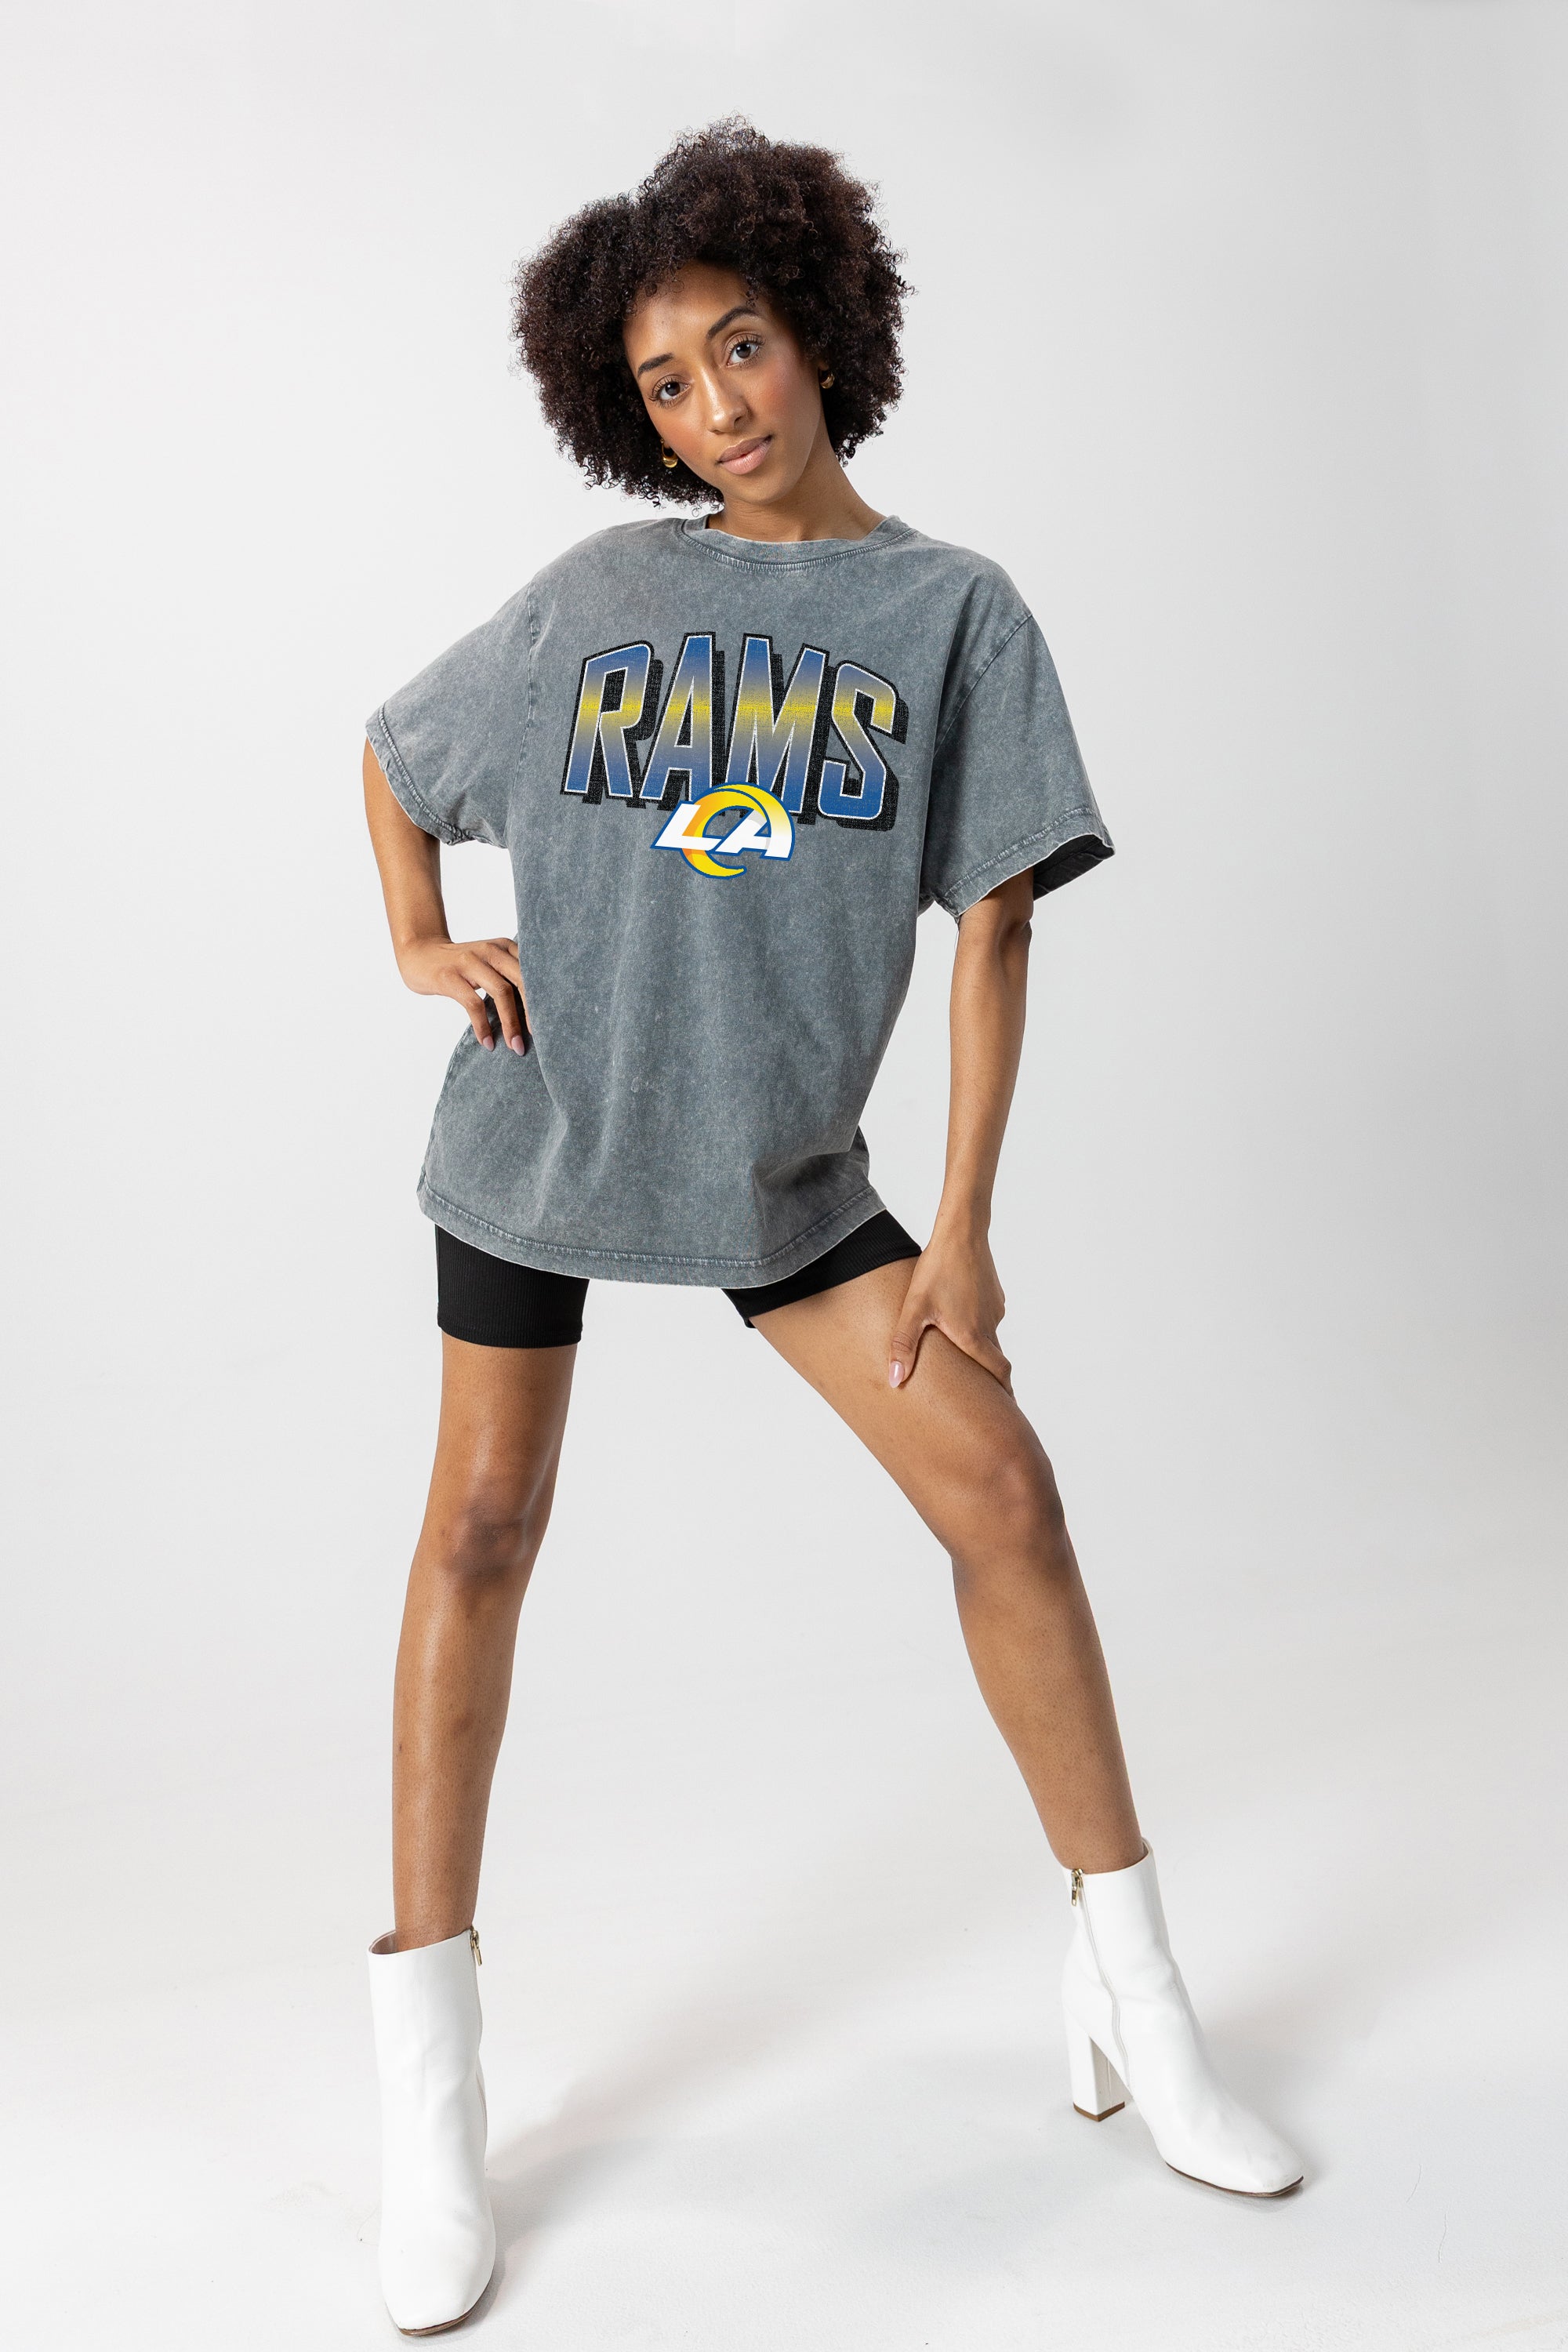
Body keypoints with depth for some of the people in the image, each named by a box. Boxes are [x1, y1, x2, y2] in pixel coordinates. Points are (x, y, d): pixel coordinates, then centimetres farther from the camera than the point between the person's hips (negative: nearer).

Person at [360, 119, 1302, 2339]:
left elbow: (994, 927, -4)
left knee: (1004, 1496, -7)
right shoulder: (595, 592, 2)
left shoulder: (953, 611, -1)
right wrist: (419, 949, 2)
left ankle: (1131, 1996, 11)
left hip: (781, 1156, 0)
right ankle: (429, 2089, 15)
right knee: (482, 1533, 1)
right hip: (539, 1121, 1)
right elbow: (392, 757, 18)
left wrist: (963, 1226, -7)